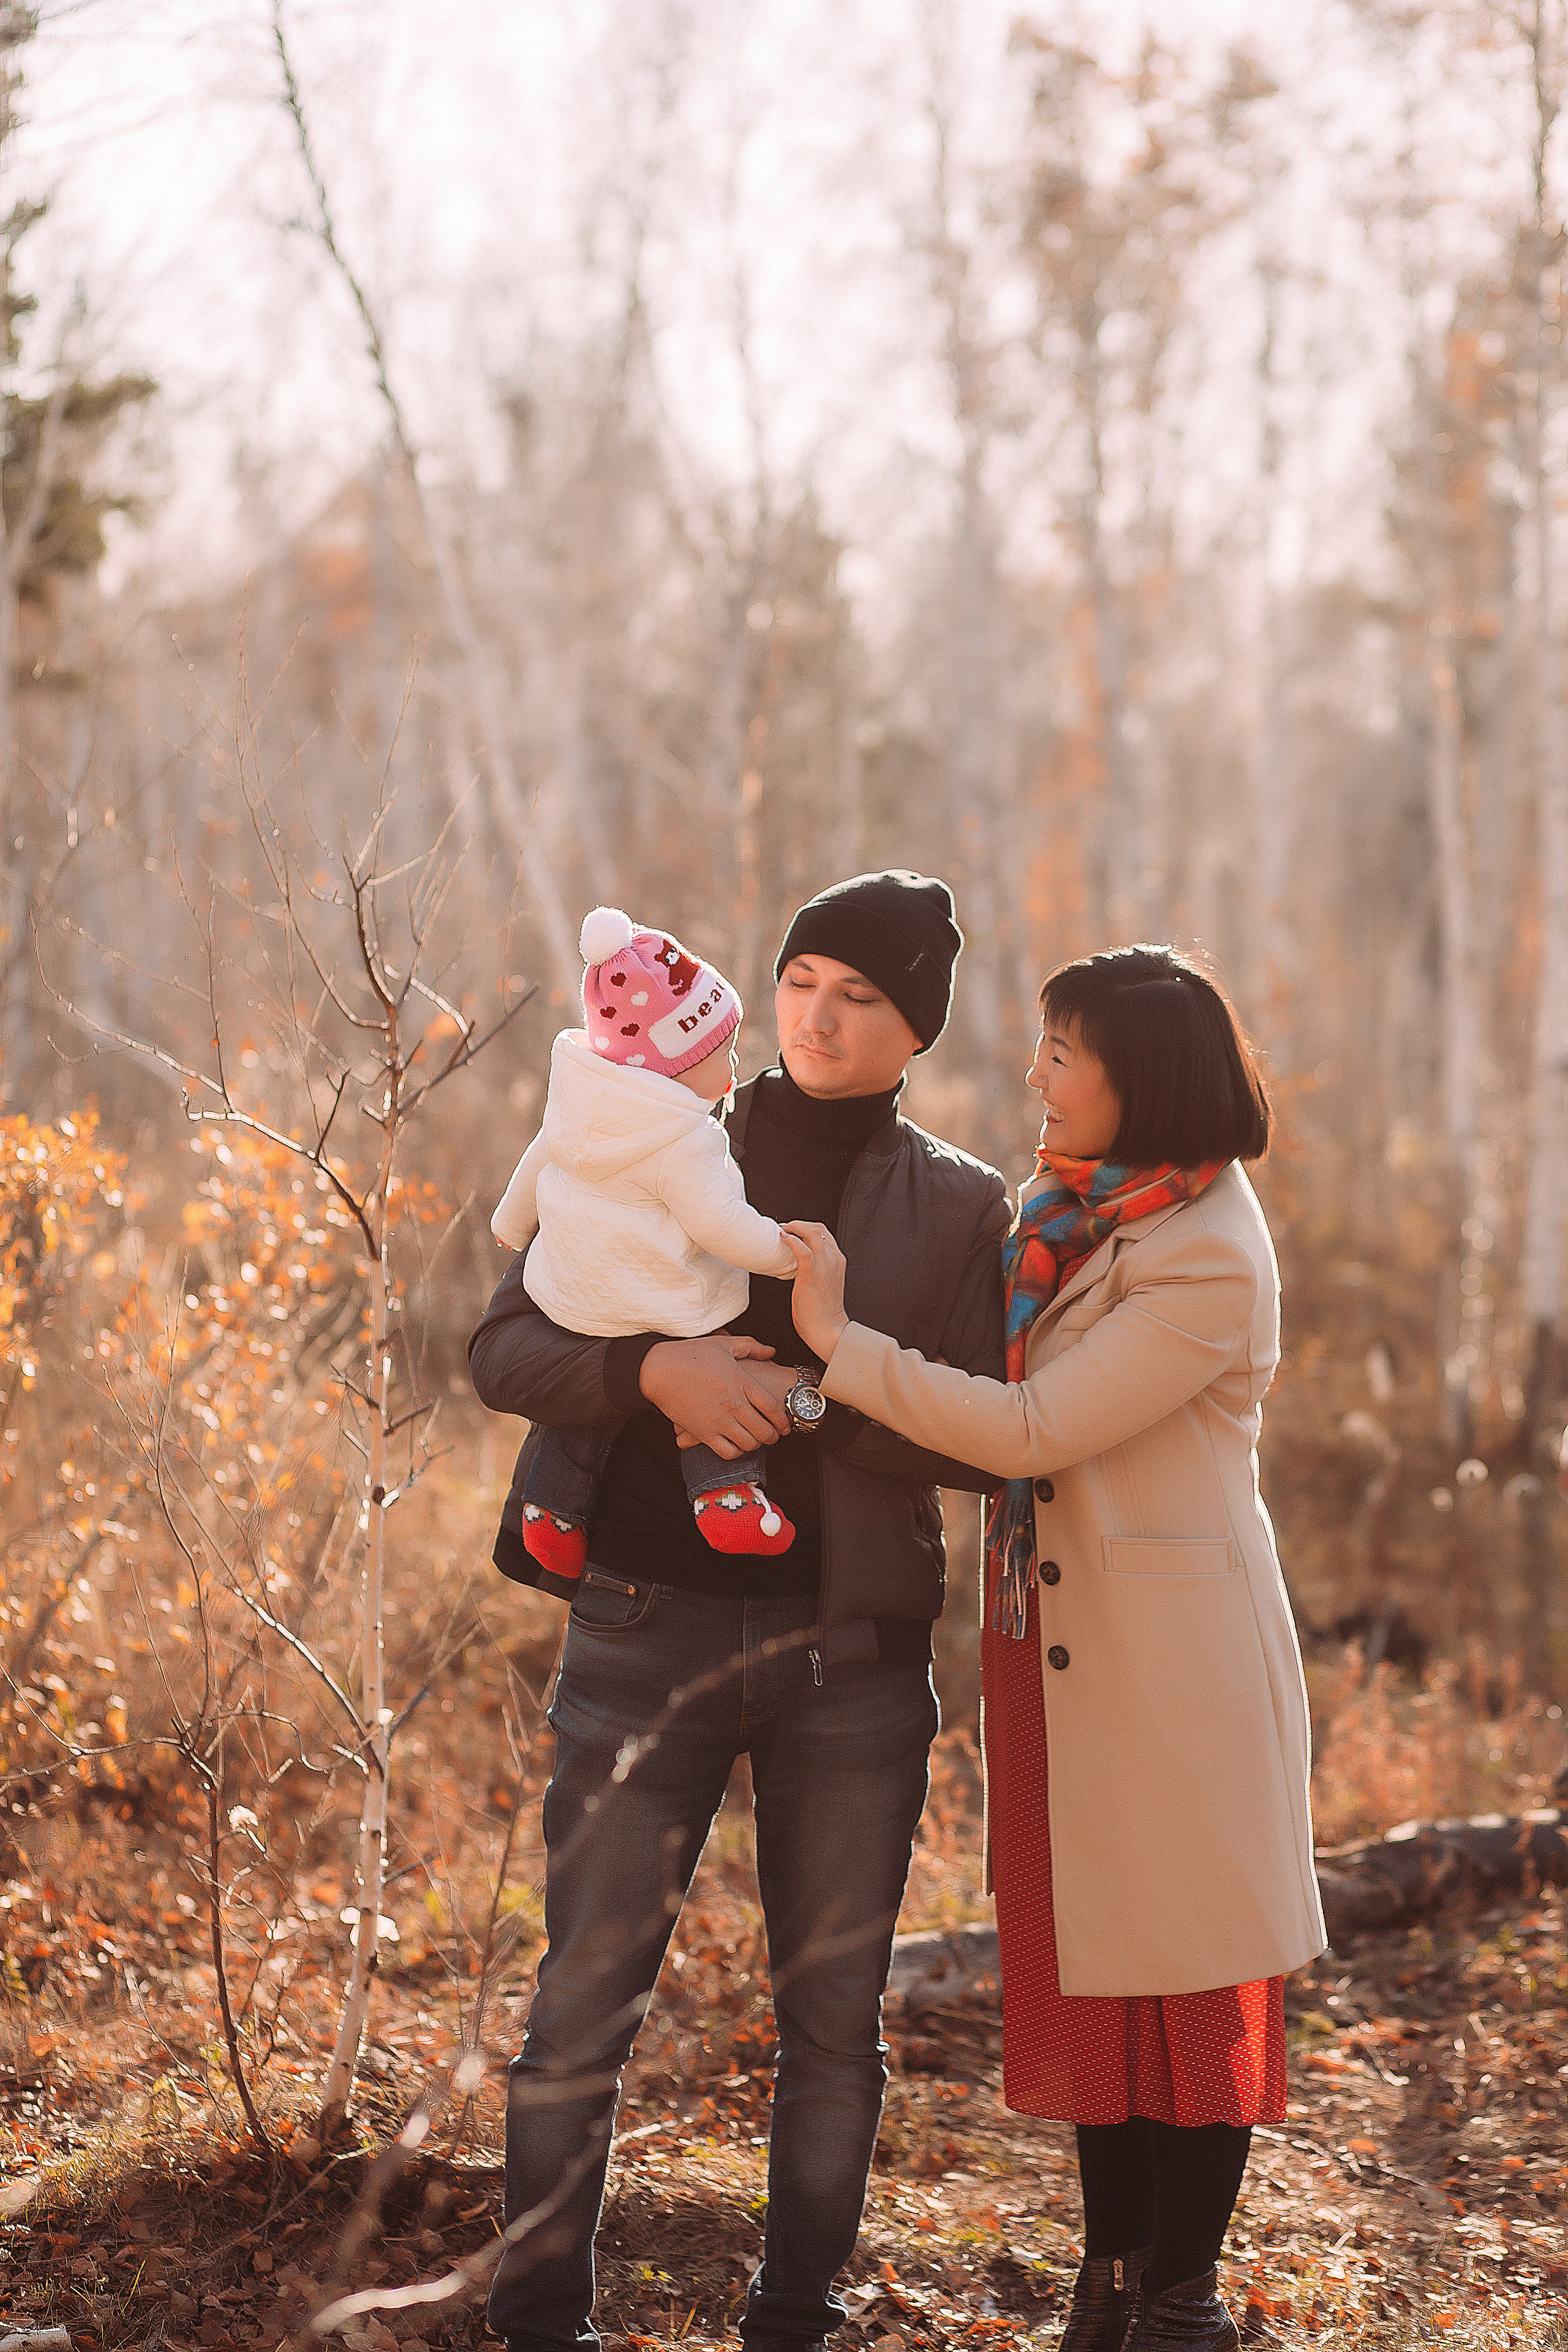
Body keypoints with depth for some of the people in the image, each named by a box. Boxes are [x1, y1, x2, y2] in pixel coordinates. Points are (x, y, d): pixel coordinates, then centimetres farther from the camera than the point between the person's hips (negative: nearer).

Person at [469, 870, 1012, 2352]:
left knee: (834, 2021, 8)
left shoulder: (961, 1209, 5)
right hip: (648, 1626, 0)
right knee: (582, 2004, 0)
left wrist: (803, 1391, -16)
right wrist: (653, 1370, -18)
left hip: (856, 1654, 1)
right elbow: (502, 1350, 0)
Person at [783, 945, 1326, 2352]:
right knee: (1087, 1963, 14)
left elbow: (1031, 1429, -22)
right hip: (1067, 1642, 8)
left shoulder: (1208, 1260, -19)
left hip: (1170, 1649, -8)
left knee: (1186, 1972, 3)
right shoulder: (1073, 1208, 9)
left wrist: (838, 1342, -18)